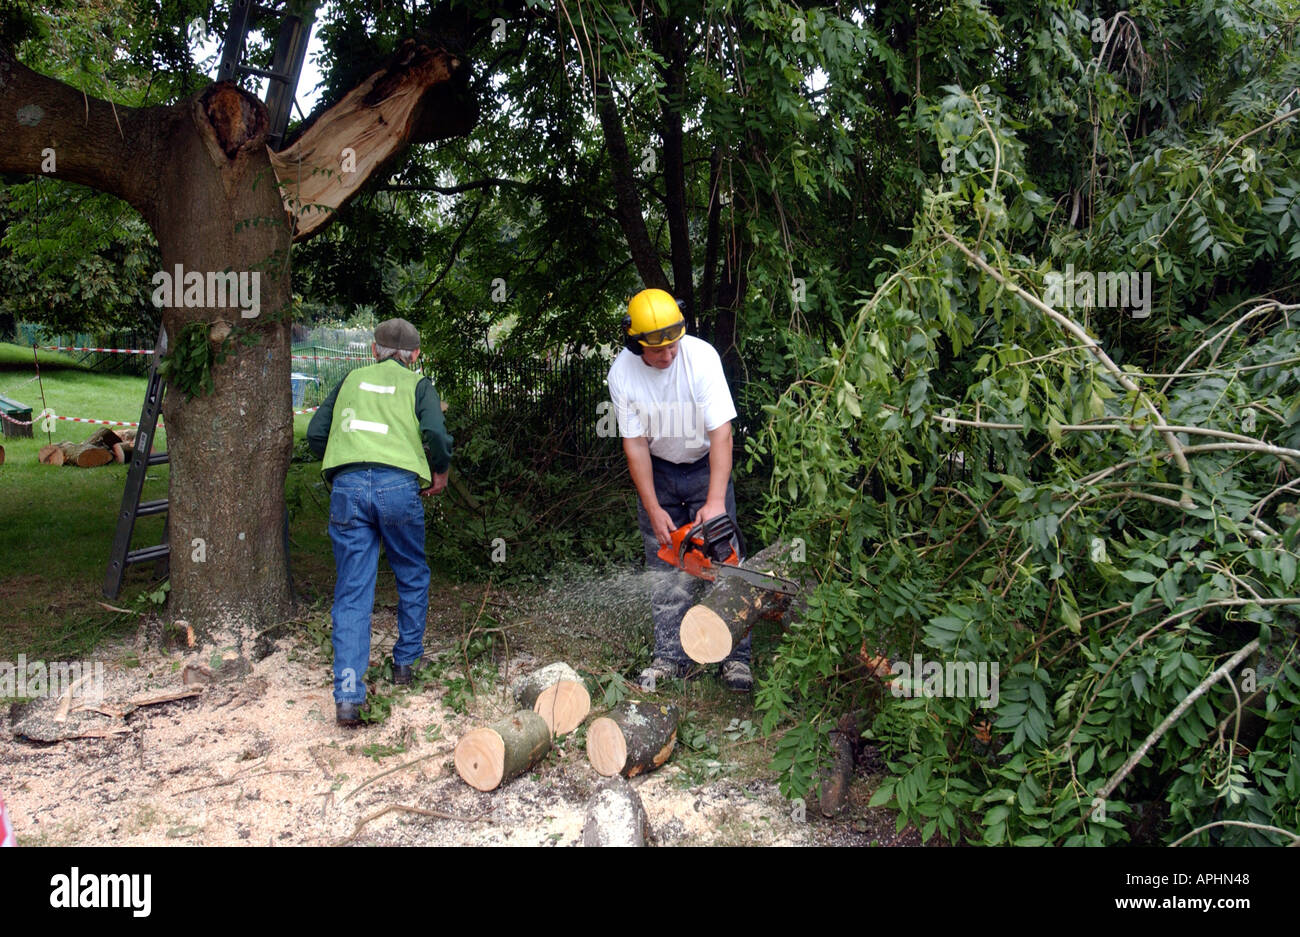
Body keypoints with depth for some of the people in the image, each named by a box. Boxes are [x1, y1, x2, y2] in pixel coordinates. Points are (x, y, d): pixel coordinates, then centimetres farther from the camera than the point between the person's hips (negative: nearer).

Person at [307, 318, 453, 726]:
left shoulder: (351, 380, 23)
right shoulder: (417, 385, 14)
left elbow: (315, 434, 18)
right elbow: (434, 432, -4)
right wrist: (440, 471, 14)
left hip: (347, 487, 2)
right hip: (398, 485, -2)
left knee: (352, 592, 4)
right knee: (412, 578, 21)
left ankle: (348, 695, -4)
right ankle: (406, 662, 32)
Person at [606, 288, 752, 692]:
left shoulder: (701, 357, -25)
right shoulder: (622, 374, -17)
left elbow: (721, 432, -27)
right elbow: (634, 443, -12)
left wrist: (715, 501, -36)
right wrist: (654, 510, -17)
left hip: (705, 466, -2)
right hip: (657, 471, 2)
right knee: (665, 568, 3)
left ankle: (736, 657, 5)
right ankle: (670, 656, 14)